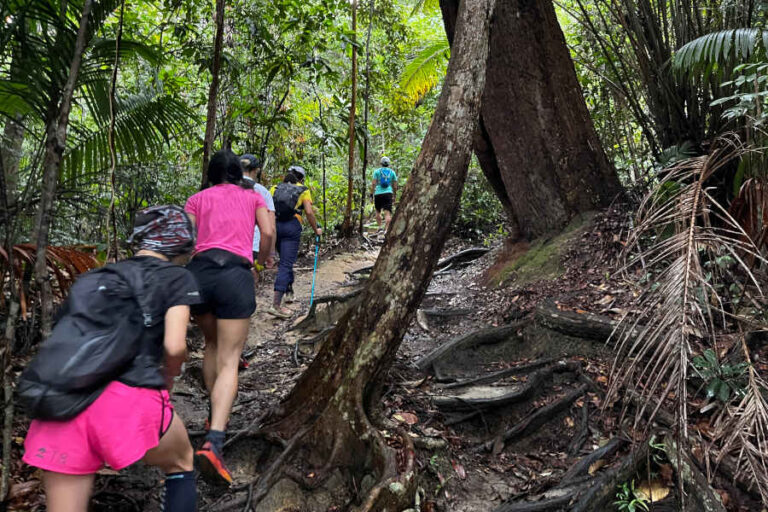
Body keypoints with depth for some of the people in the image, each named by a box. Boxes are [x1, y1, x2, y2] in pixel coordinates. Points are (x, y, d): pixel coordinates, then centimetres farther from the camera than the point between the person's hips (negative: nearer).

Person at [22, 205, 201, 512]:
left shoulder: (100, 275, 22)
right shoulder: (177, 278, 6)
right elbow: (174, 347, -6)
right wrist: (168, 378, 15)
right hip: (128, 398, -4)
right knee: (180, 464, 25)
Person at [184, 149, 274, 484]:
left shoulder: (197, 199, 21)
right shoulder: (253, 196, 22)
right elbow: (268, 232, 6)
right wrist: (262, 261, 25)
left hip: (199, 271, 3)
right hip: (236, 273, -2)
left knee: (212, 344, 26)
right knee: (229, 361, -6)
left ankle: (214, 415, 31)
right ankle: (213, 442, -23)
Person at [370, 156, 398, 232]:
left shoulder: (377, 171, 7)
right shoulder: (392, 172, 12)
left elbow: (373, 184, -2)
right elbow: (395, 186, 12)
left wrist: (371, 194, 1)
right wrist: (394, 196, 21)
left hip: (378, 194, 0)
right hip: (388, 193, 0)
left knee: (378, 212, 18)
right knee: (387, 213, -8)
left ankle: (379, 227, 11)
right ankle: (386, 229, -22)